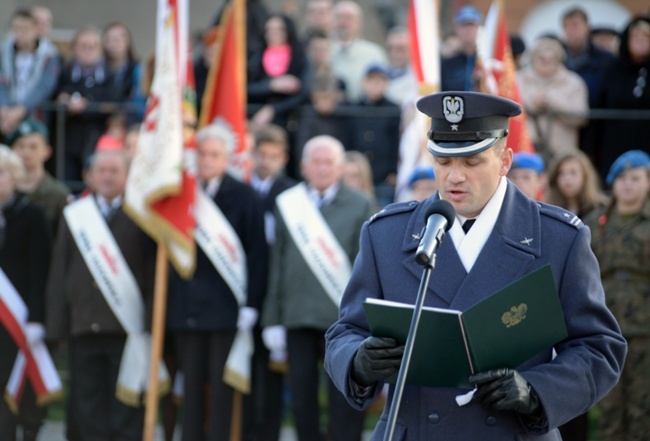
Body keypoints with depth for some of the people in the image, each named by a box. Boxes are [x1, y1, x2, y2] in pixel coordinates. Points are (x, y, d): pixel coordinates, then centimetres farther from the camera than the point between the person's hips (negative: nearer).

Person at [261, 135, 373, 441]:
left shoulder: (359, 206, 2)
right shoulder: (287, 204, 9)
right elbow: (278, 264, 10)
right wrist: (273, 320, 7)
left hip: (342, 319, -3)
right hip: (298, 318, 3)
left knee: (344, 401, -3)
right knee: (302, 398, 7)